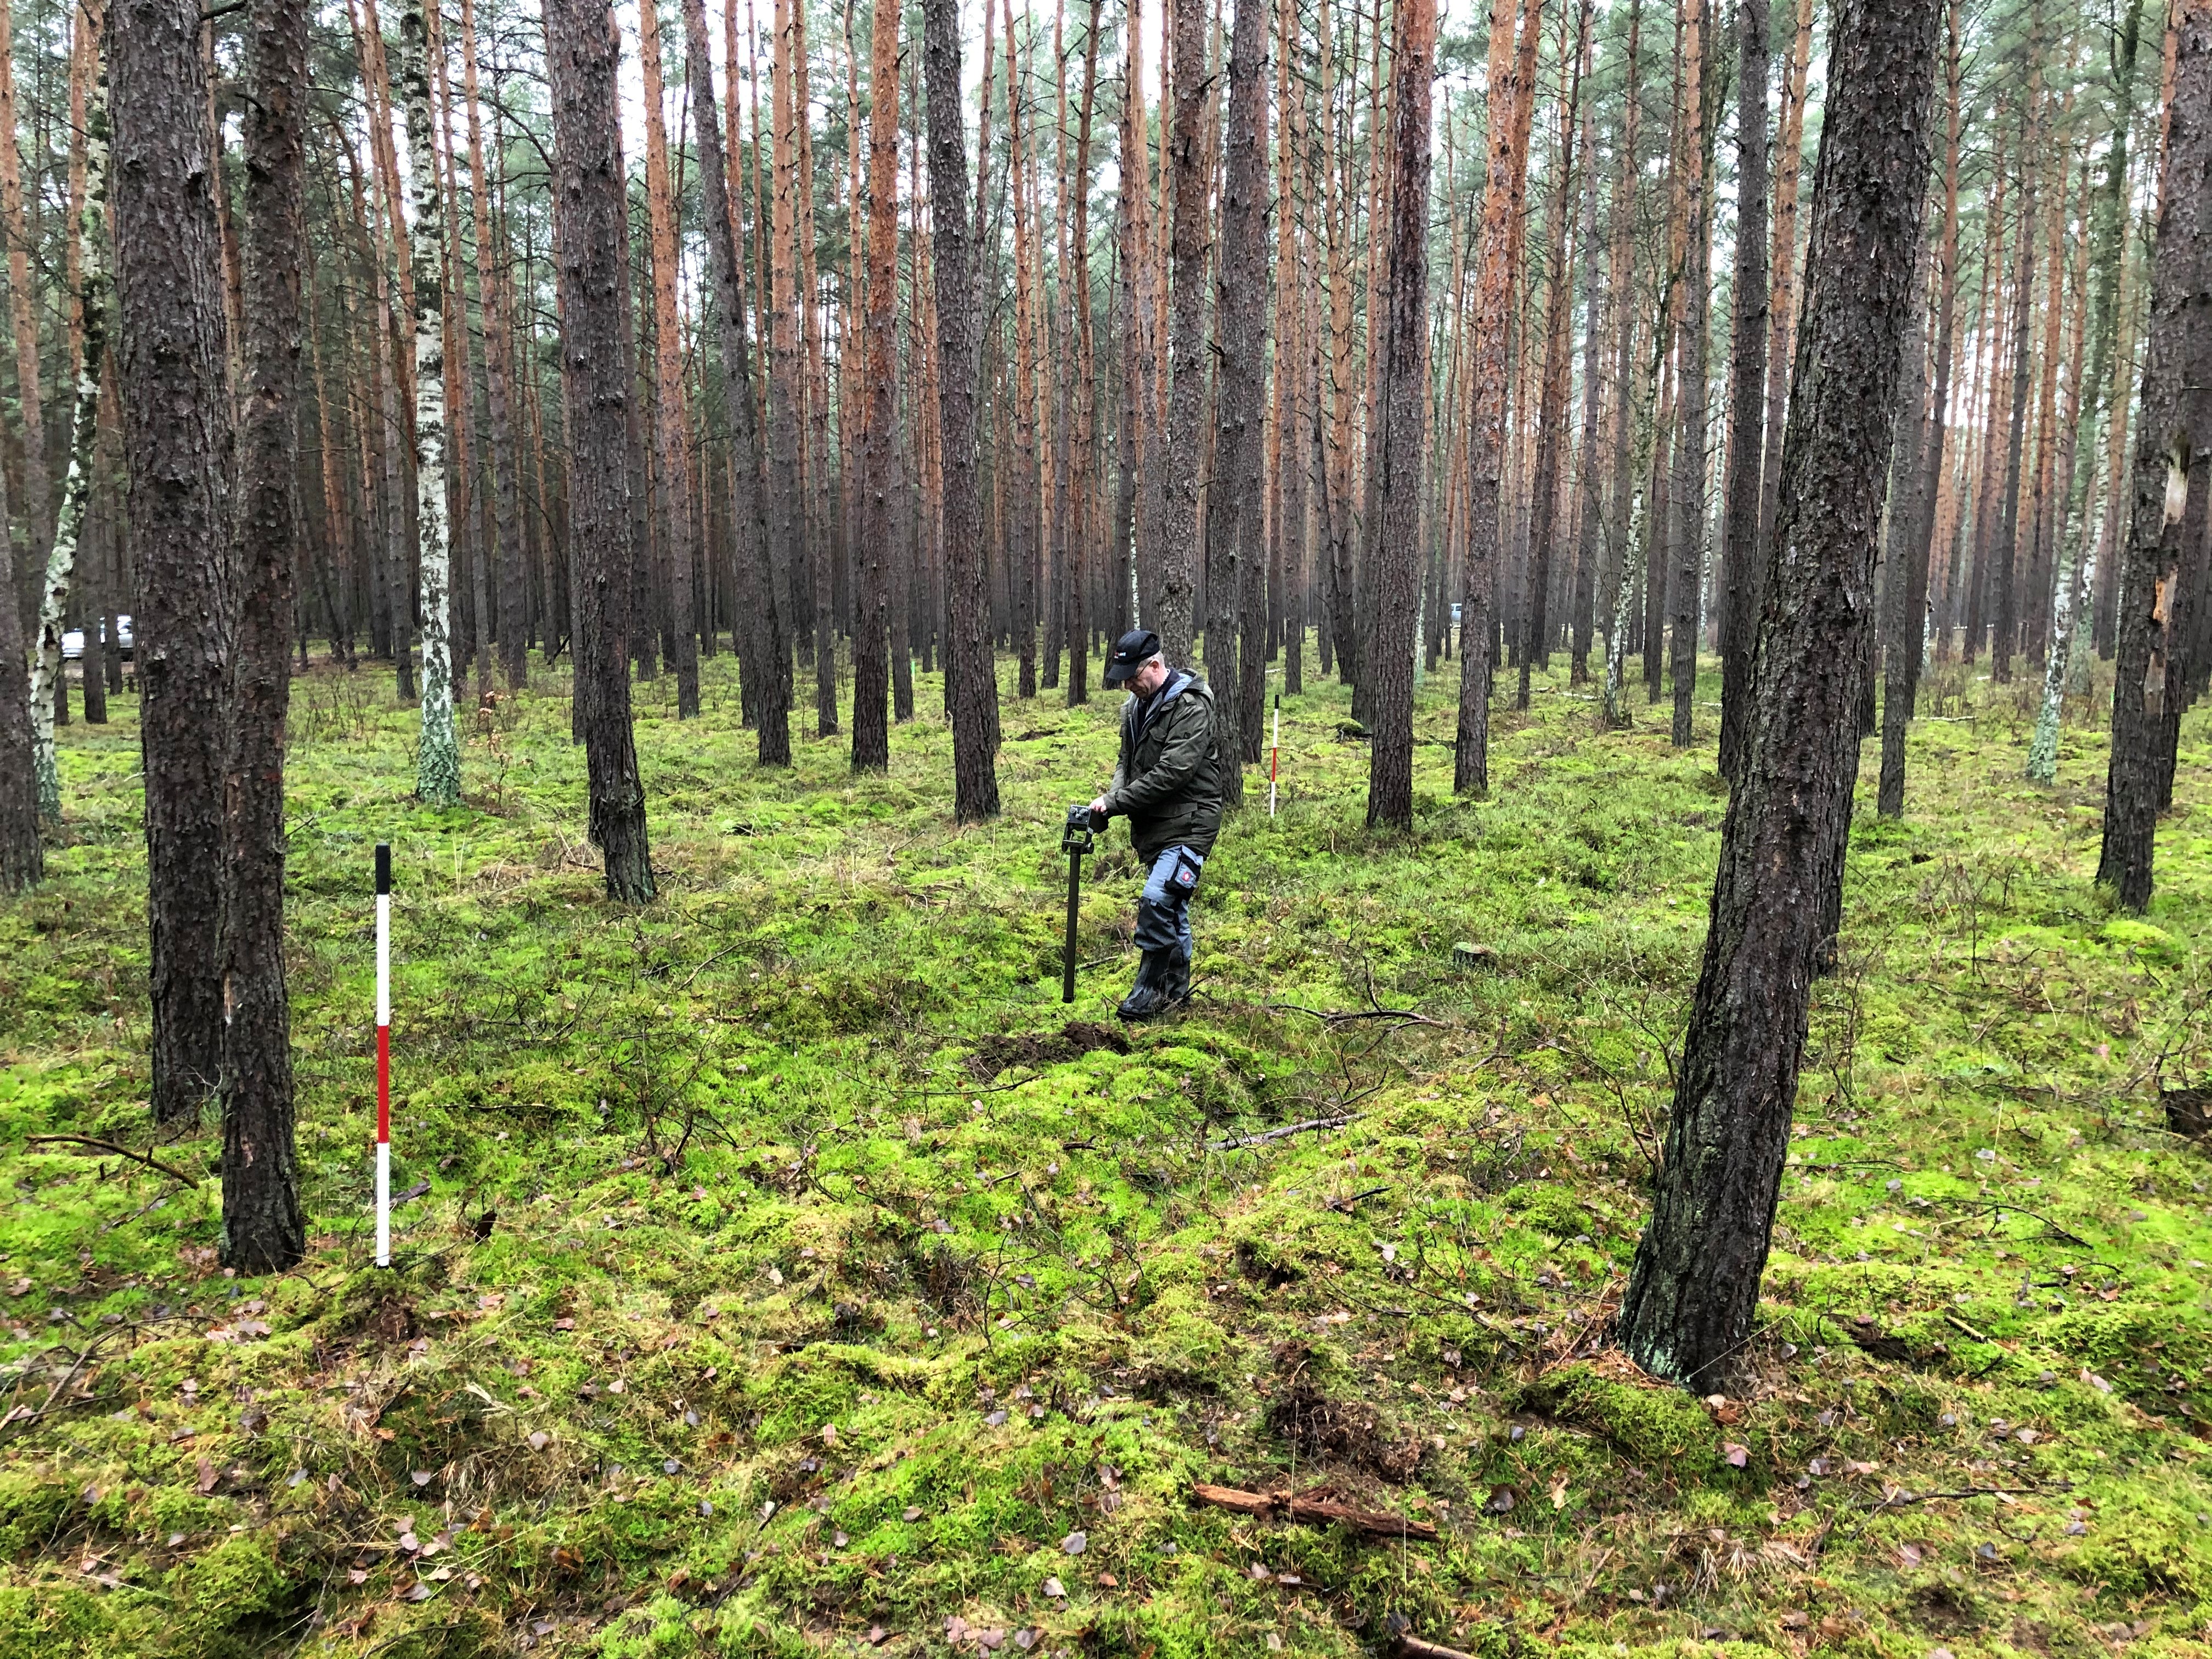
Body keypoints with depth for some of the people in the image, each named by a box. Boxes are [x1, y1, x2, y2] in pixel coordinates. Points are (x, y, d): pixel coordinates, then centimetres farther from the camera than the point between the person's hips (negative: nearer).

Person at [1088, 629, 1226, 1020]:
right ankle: (1177, 988, 27)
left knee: (1158, 899, -20)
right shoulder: (1136, 705, 11)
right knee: (1172, 906, 16)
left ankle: (1149, 990, -9)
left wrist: (1116, 803, -21)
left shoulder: (1191, 707, -17)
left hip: (1188, 823, -9)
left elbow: (1171, 774, -24)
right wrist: (1112, 796, -4)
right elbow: (1128, 762, 17)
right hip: (1153, 826, 9)